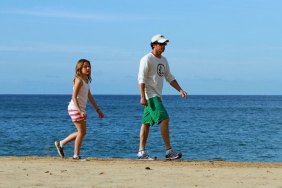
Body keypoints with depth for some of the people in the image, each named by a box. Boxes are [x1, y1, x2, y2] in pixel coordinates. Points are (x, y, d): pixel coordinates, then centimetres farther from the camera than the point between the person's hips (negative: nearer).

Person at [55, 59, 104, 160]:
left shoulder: (86, 80, 13)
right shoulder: (79, 80, -14)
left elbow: (90, 97, 20)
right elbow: (74, 97, -20)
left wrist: (98, 110, 19)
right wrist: (80, 111, -28)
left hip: (81, 109, 9)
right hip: (75, 108, -9)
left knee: (82, 132, 12)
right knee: (82, 132, -6)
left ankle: (61, 144, 22)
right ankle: (76, 155, 3)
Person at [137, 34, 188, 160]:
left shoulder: (163, 60, 17)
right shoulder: (147, 59, -10)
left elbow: (169, 77, 22)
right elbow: (141, 79, -15)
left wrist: (180, 90, 11)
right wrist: (143, 97, -23)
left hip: (157, 96, 9)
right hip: (150, 95, -9)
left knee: (146, 123, 8)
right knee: (164, 119, -17)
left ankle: (141, 152, 9)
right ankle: (169, 151, -16)